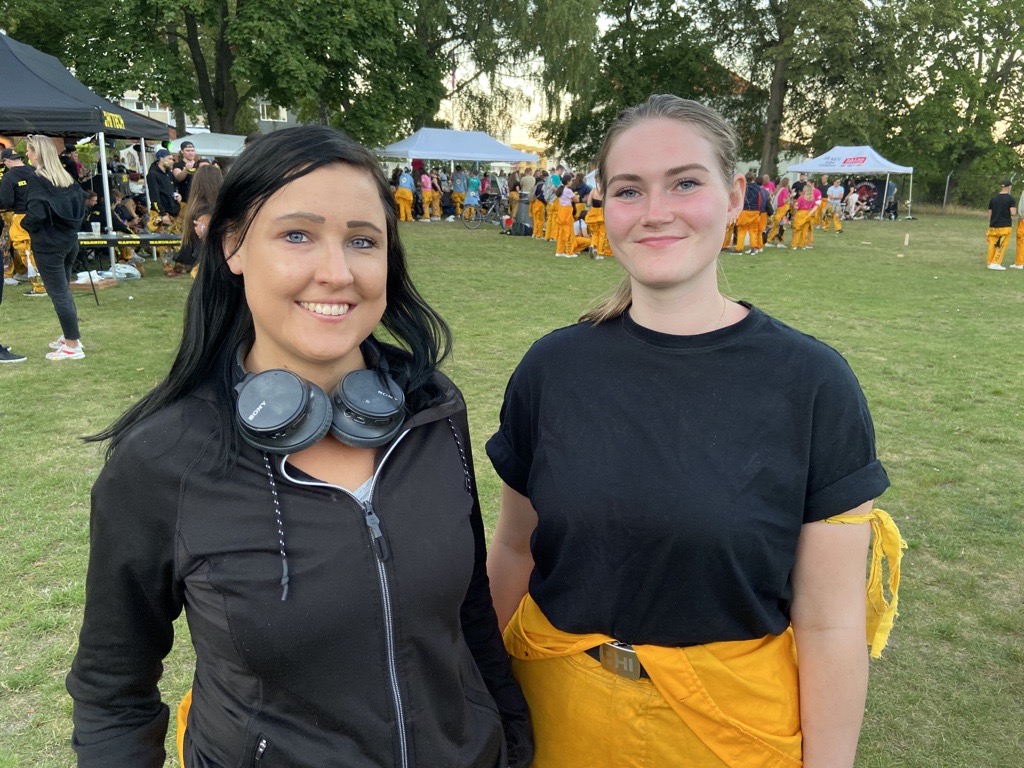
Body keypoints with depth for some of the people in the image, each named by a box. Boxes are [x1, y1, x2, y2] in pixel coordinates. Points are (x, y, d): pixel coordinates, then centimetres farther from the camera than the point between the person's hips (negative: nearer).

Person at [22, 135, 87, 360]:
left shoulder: (36, 178, -13)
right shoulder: (65, 177, 9)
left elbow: (36, 212, -22)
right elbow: (80, 204, 12)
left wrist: (25, 224, -4)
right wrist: (70, 226, 13)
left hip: (47, 244, -7)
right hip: (69, 240, 8)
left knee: (58, 294, -2)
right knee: (63, 290, 18)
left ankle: (73, 346, 1)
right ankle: (70, 337, 26)